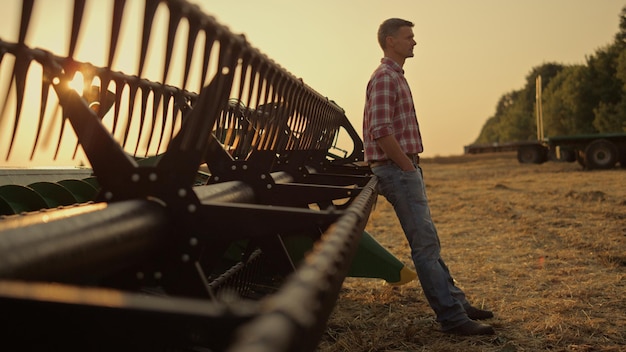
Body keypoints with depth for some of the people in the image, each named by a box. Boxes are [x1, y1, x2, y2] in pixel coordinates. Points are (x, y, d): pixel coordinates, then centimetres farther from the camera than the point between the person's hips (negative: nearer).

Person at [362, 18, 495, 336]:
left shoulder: (396, 77, 21)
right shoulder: (385, 77, -12)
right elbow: (381, 132, -23)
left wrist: (412, 167, 17)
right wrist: (409, 167, -16)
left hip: (405, 169, 11)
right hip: (397, 170, -11)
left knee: (428, 241, 15)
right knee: (425, 244, -7)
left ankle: (455, 302, 26)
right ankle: (452, 318, 0)